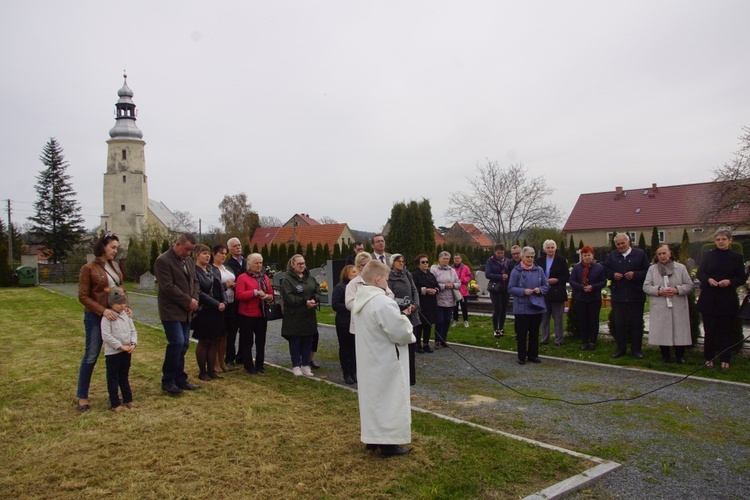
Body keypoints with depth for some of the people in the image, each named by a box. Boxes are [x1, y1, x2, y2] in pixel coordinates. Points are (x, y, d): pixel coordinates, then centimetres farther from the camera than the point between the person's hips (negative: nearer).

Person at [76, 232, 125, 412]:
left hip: (115, 314, 6)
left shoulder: (115, 266, 9)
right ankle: (82, 397, 12)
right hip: (95, 317, -6)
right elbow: (83, 296, -11)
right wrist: (102, 310, -22)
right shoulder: (88, 268, -9)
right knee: (91, 356, 0)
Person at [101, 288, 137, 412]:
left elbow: (133, 330, 10)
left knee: (124, 376, 18)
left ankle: (128, 399, 27)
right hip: (112, 352, -6)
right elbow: (106, 336, -20)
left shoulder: (126, 315, 6)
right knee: (113, 378, 5)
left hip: (127, 351, 6)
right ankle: (115, 403, 11)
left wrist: (133, 343, -6)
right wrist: (120, 346, -20)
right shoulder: (108, 317, -15)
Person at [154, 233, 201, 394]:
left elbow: (194, 281, 16)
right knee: (177, 343, -12)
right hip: (171, 310, -8)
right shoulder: (163, 261, -12)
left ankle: (180, 379, 17)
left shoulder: (188, 260, 12)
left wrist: (194, 300, -2)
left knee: (183, 344, 8)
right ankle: (168, 381, 2)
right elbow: (168, 287, -19)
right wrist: (188, 301, -15)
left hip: (185, 310, 8)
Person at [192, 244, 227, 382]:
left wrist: (224, 302, -6)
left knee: (214, 341, 8)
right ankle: (202, 372, 15)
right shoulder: (194, 271, -11)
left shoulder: (214, 270, 10)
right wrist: (217, 304, -16)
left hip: (217, 311, 6)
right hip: (203, 311, -6)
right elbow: (199, 293, -15)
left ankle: (211, 370, 18)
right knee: (204, 342, 3)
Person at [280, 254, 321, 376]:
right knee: (295, 341, 4)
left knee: (308, 341, 11)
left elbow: (318, 291, 7)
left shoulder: (310, 278, 12)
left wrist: (314, 300, -14)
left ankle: (306, 365, 21)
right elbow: (288, 297, -18)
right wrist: (305, 302, -21)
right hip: (294, 317, -5)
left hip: (309, 316, 6)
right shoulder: (287, 279, -8)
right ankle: (296, 366, 16)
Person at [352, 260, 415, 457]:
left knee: (371, 397, 18)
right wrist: (410, 336, -2)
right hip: (386, 362, -9)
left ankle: (372, 438, 29)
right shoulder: (383, 302, -25)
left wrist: (399, 319, 11)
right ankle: (388, 443, 11)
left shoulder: (359, 301, 4)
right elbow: (401, 332, -24)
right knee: (389, 400, 3)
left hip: (368, 360, 9)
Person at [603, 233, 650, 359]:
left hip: (636, 296, -2)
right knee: (619, 323, 7)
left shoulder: (640, 254, -1)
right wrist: (613, 275, -9)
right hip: (618, 296, 2)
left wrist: (635, 275, -18)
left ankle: (636, 349, 16)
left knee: (636, 323, 6)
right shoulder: (612, 256, 7)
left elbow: (647, 272, -3)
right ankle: (620, 348, 17)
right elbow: (605, 270, 10)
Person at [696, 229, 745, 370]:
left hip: (727, 301, -1)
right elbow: (700, 274, 3)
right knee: (709, 330, 6)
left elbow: (741, 278, 1)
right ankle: (709, 358, 15)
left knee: (725, 331, 6)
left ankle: (725, 360, 15)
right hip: (709, 300, 1)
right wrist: (708, 280, -18)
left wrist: (730, 282, -18)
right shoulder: (708, 256, 5)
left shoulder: (736, 257, 3)